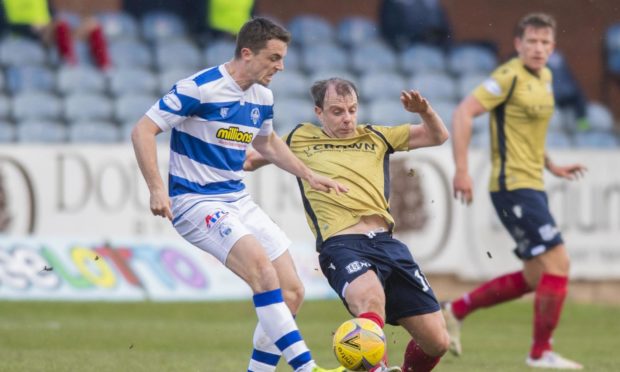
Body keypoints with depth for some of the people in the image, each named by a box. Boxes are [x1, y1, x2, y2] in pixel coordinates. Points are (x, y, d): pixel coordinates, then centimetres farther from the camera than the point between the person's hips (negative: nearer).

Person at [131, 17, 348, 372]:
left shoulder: (263, 97, 7)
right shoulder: (199, 88, -16)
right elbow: (143, 130, -16)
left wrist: (309, 175, 20)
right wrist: (157, 189, -25)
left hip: (239, 201, 8)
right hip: (196, 203, -8)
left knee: (291, 292, -1)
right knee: (262, 266, -29)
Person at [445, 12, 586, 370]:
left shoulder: (544, 77, 14)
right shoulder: (510, 76, -13)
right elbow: (463, 113, -19)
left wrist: (551, 165, 21)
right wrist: (462, 170, -24)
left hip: (531, 186, 10)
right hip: (513, 186, -10)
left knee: (535, 279, 11)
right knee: (557, 261, -13)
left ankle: (457, 310, 20)